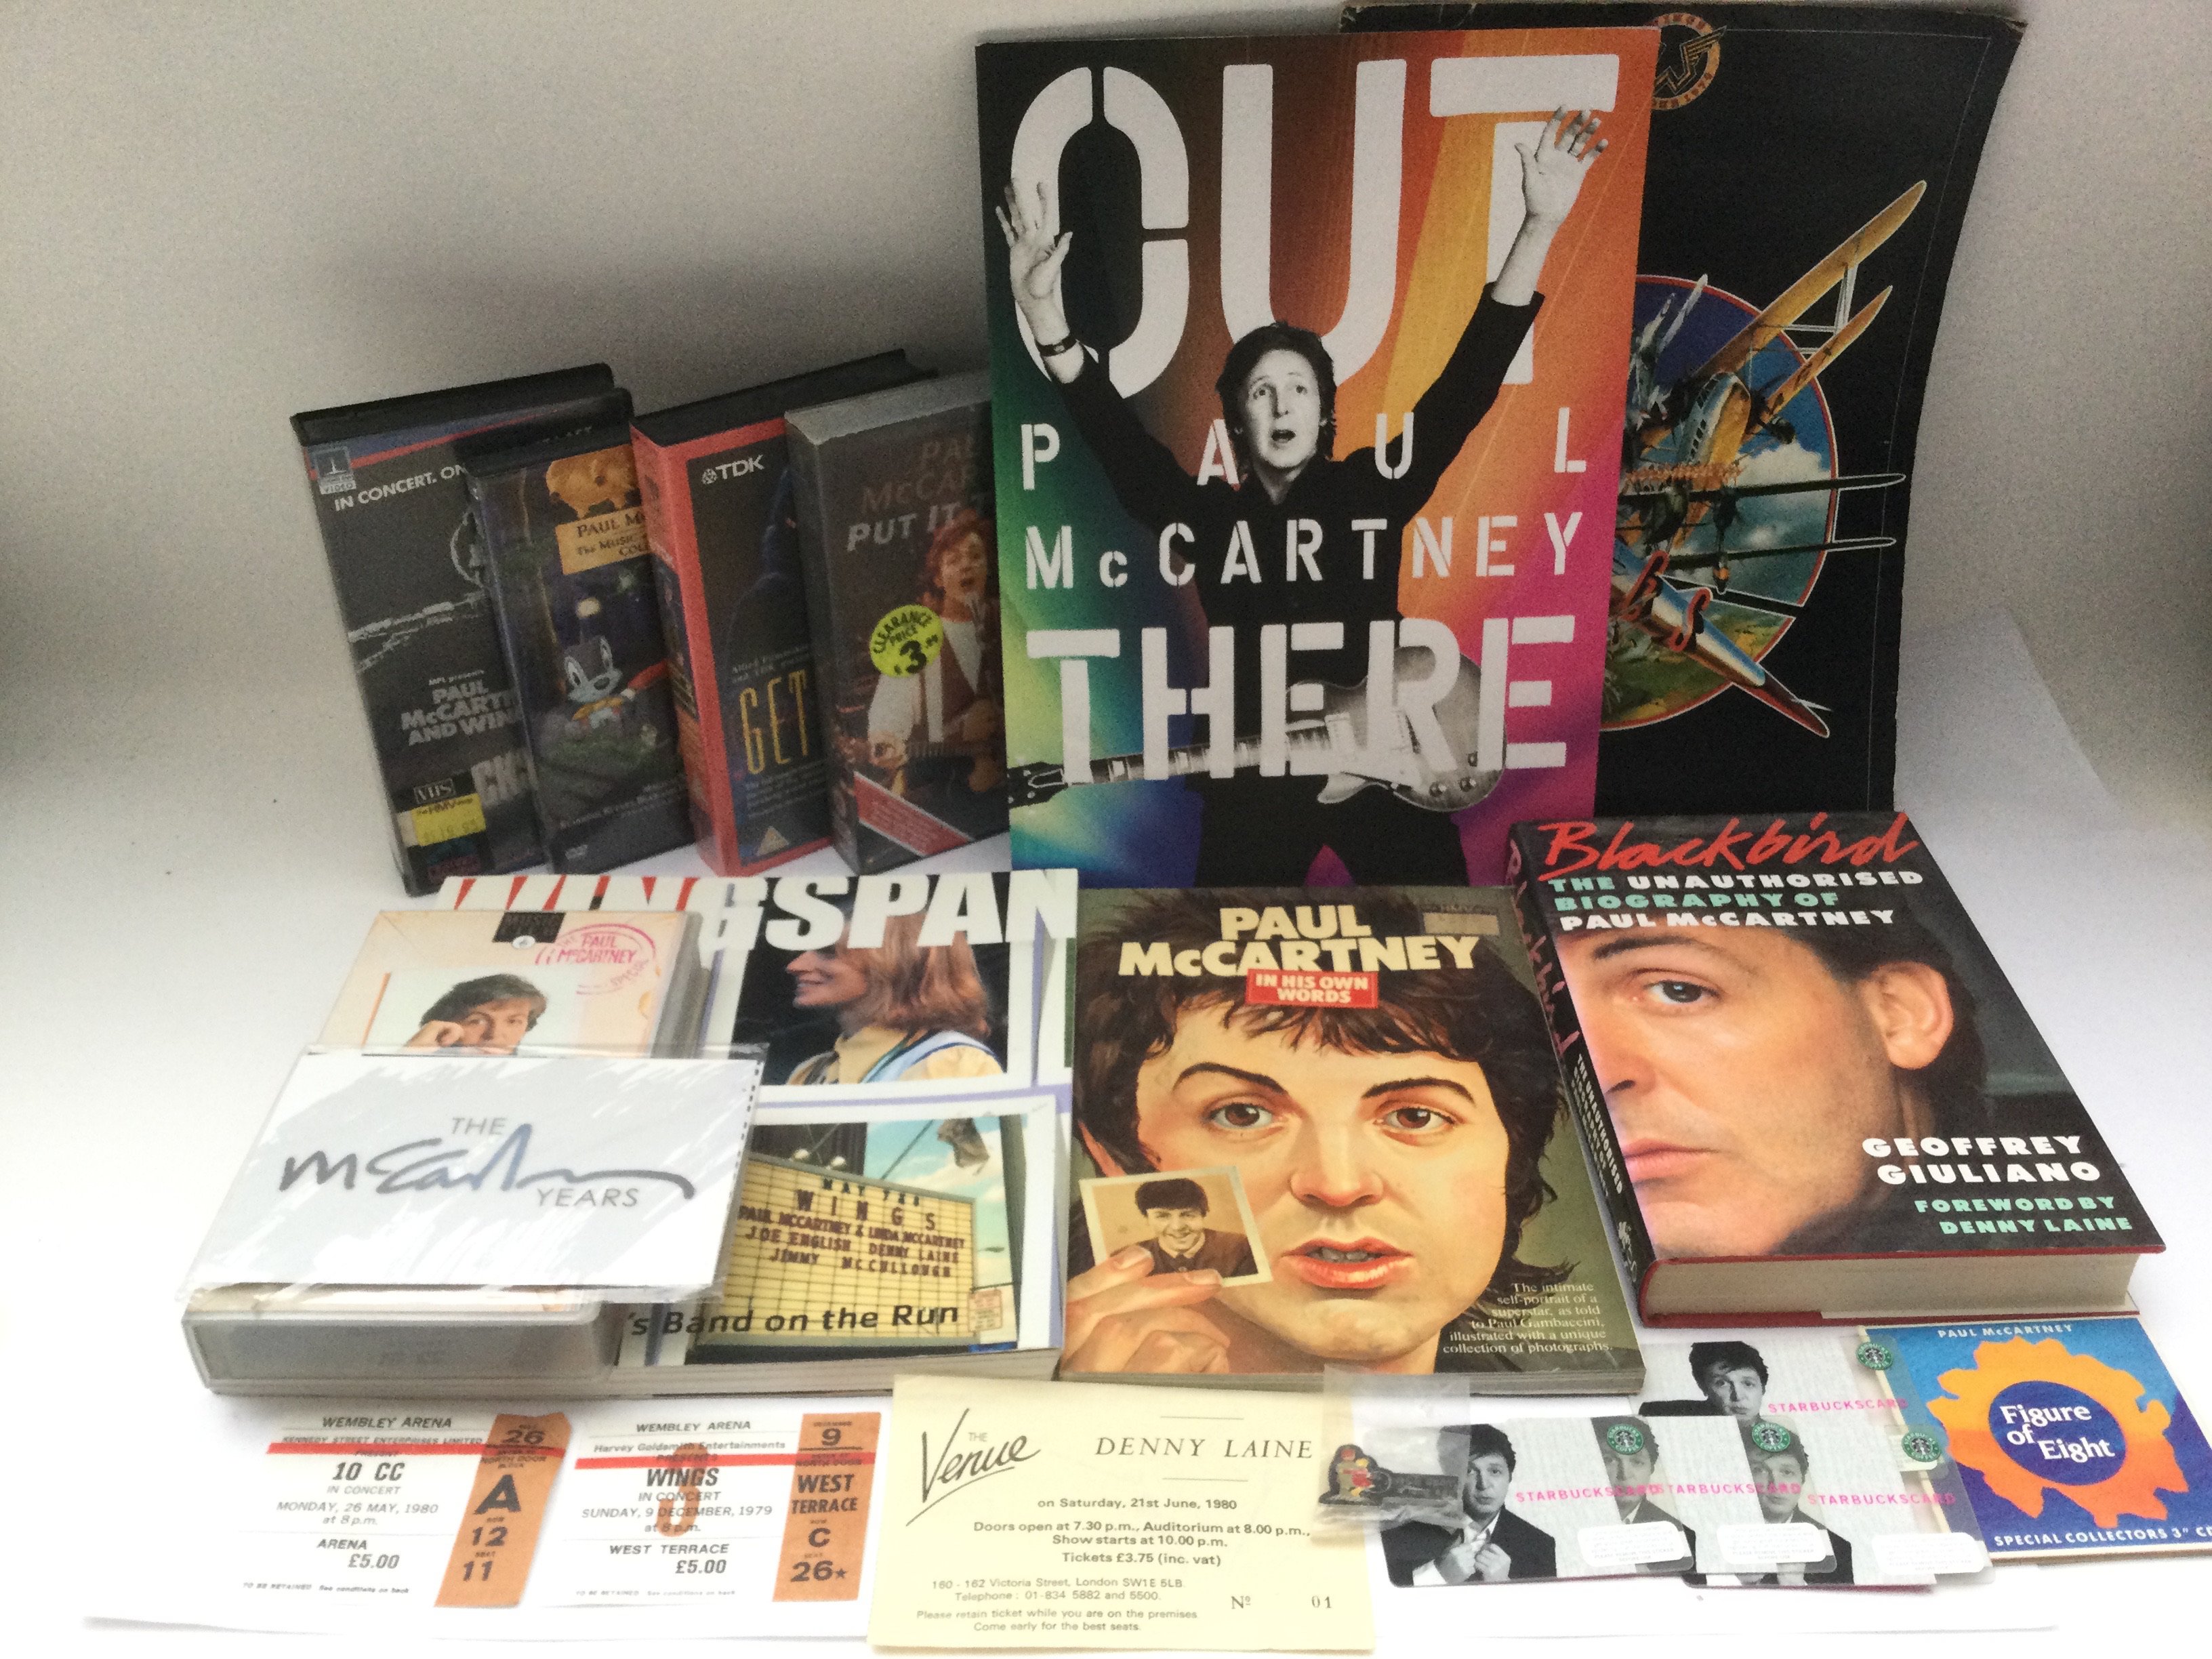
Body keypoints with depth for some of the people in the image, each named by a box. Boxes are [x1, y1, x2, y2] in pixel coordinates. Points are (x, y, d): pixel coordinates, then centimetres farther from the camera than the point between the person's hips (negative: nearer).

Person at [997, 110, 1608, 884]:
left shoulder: (1369, 491, -1)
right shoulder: (1206, 514, 0)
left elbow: (1466, 385, -8)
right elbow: (1113, 430, -12)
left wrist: (1539, 227, -17)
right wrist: (1043, 311, -27)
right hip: (1254, 780, 0)